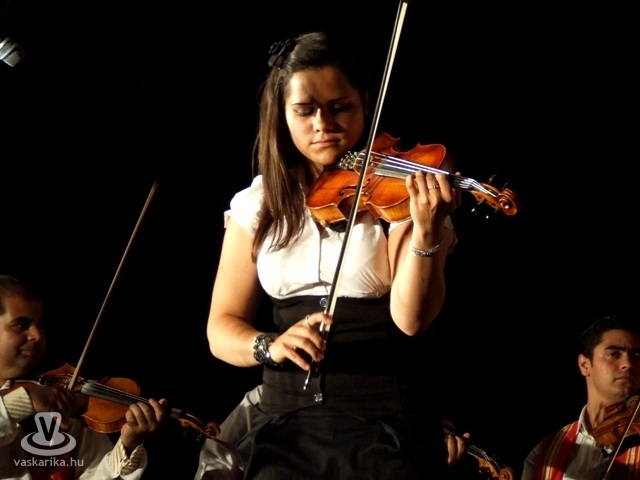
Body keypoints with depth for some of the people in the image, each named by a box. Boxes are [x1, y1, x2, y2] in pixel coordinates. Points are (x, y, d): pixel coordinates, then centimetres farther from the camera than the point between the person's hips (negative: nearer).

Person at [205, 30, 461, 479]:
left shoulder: (399, 190, -5)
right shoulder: (256, 206, 5)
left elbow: (410, 318, -17)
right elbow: (222, 328, 3)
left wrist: (427, 230, -33)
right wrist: (269, 345, -17)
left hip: (388, 424, -3)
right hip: (285, 425, 3)